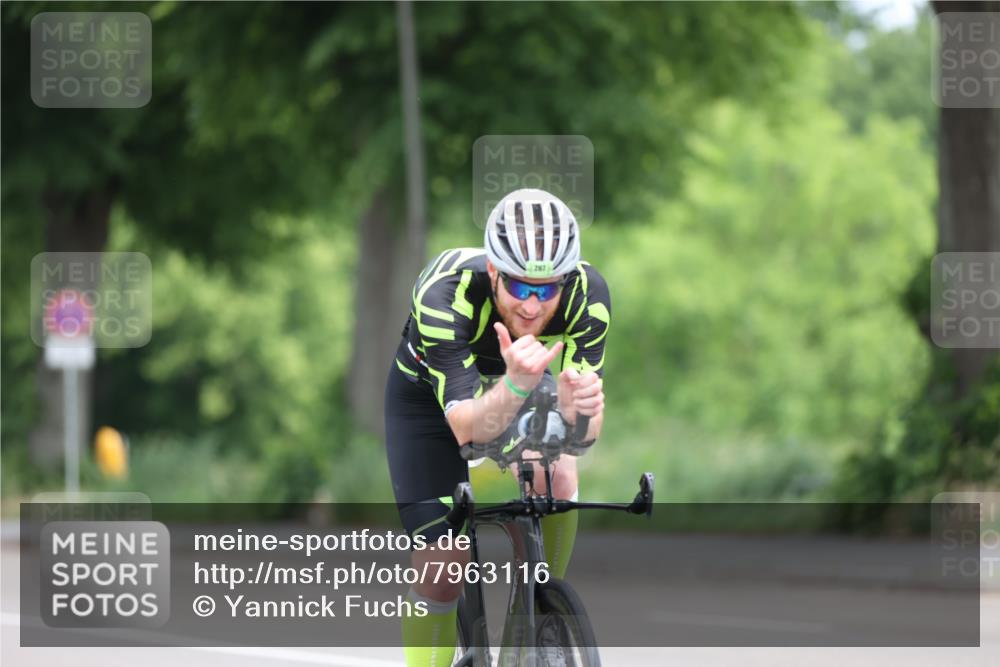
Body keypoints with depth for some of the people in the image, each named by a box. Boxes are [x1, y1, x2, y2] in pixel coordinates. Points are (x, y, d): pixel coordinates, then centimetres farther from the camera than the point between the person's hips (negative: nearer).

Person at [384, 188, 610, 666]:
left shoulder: (587, 294, -33)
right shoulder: (444, 295, -40)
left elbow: (587, 431, -34)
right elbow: (467, 428, -45)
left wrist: (577, 406, -57)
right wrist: (517, 385, -65)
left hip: (525, 378, 2)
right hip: (429, 397, -2)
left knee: (557, 480, -27)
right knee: (442, 568, -9)